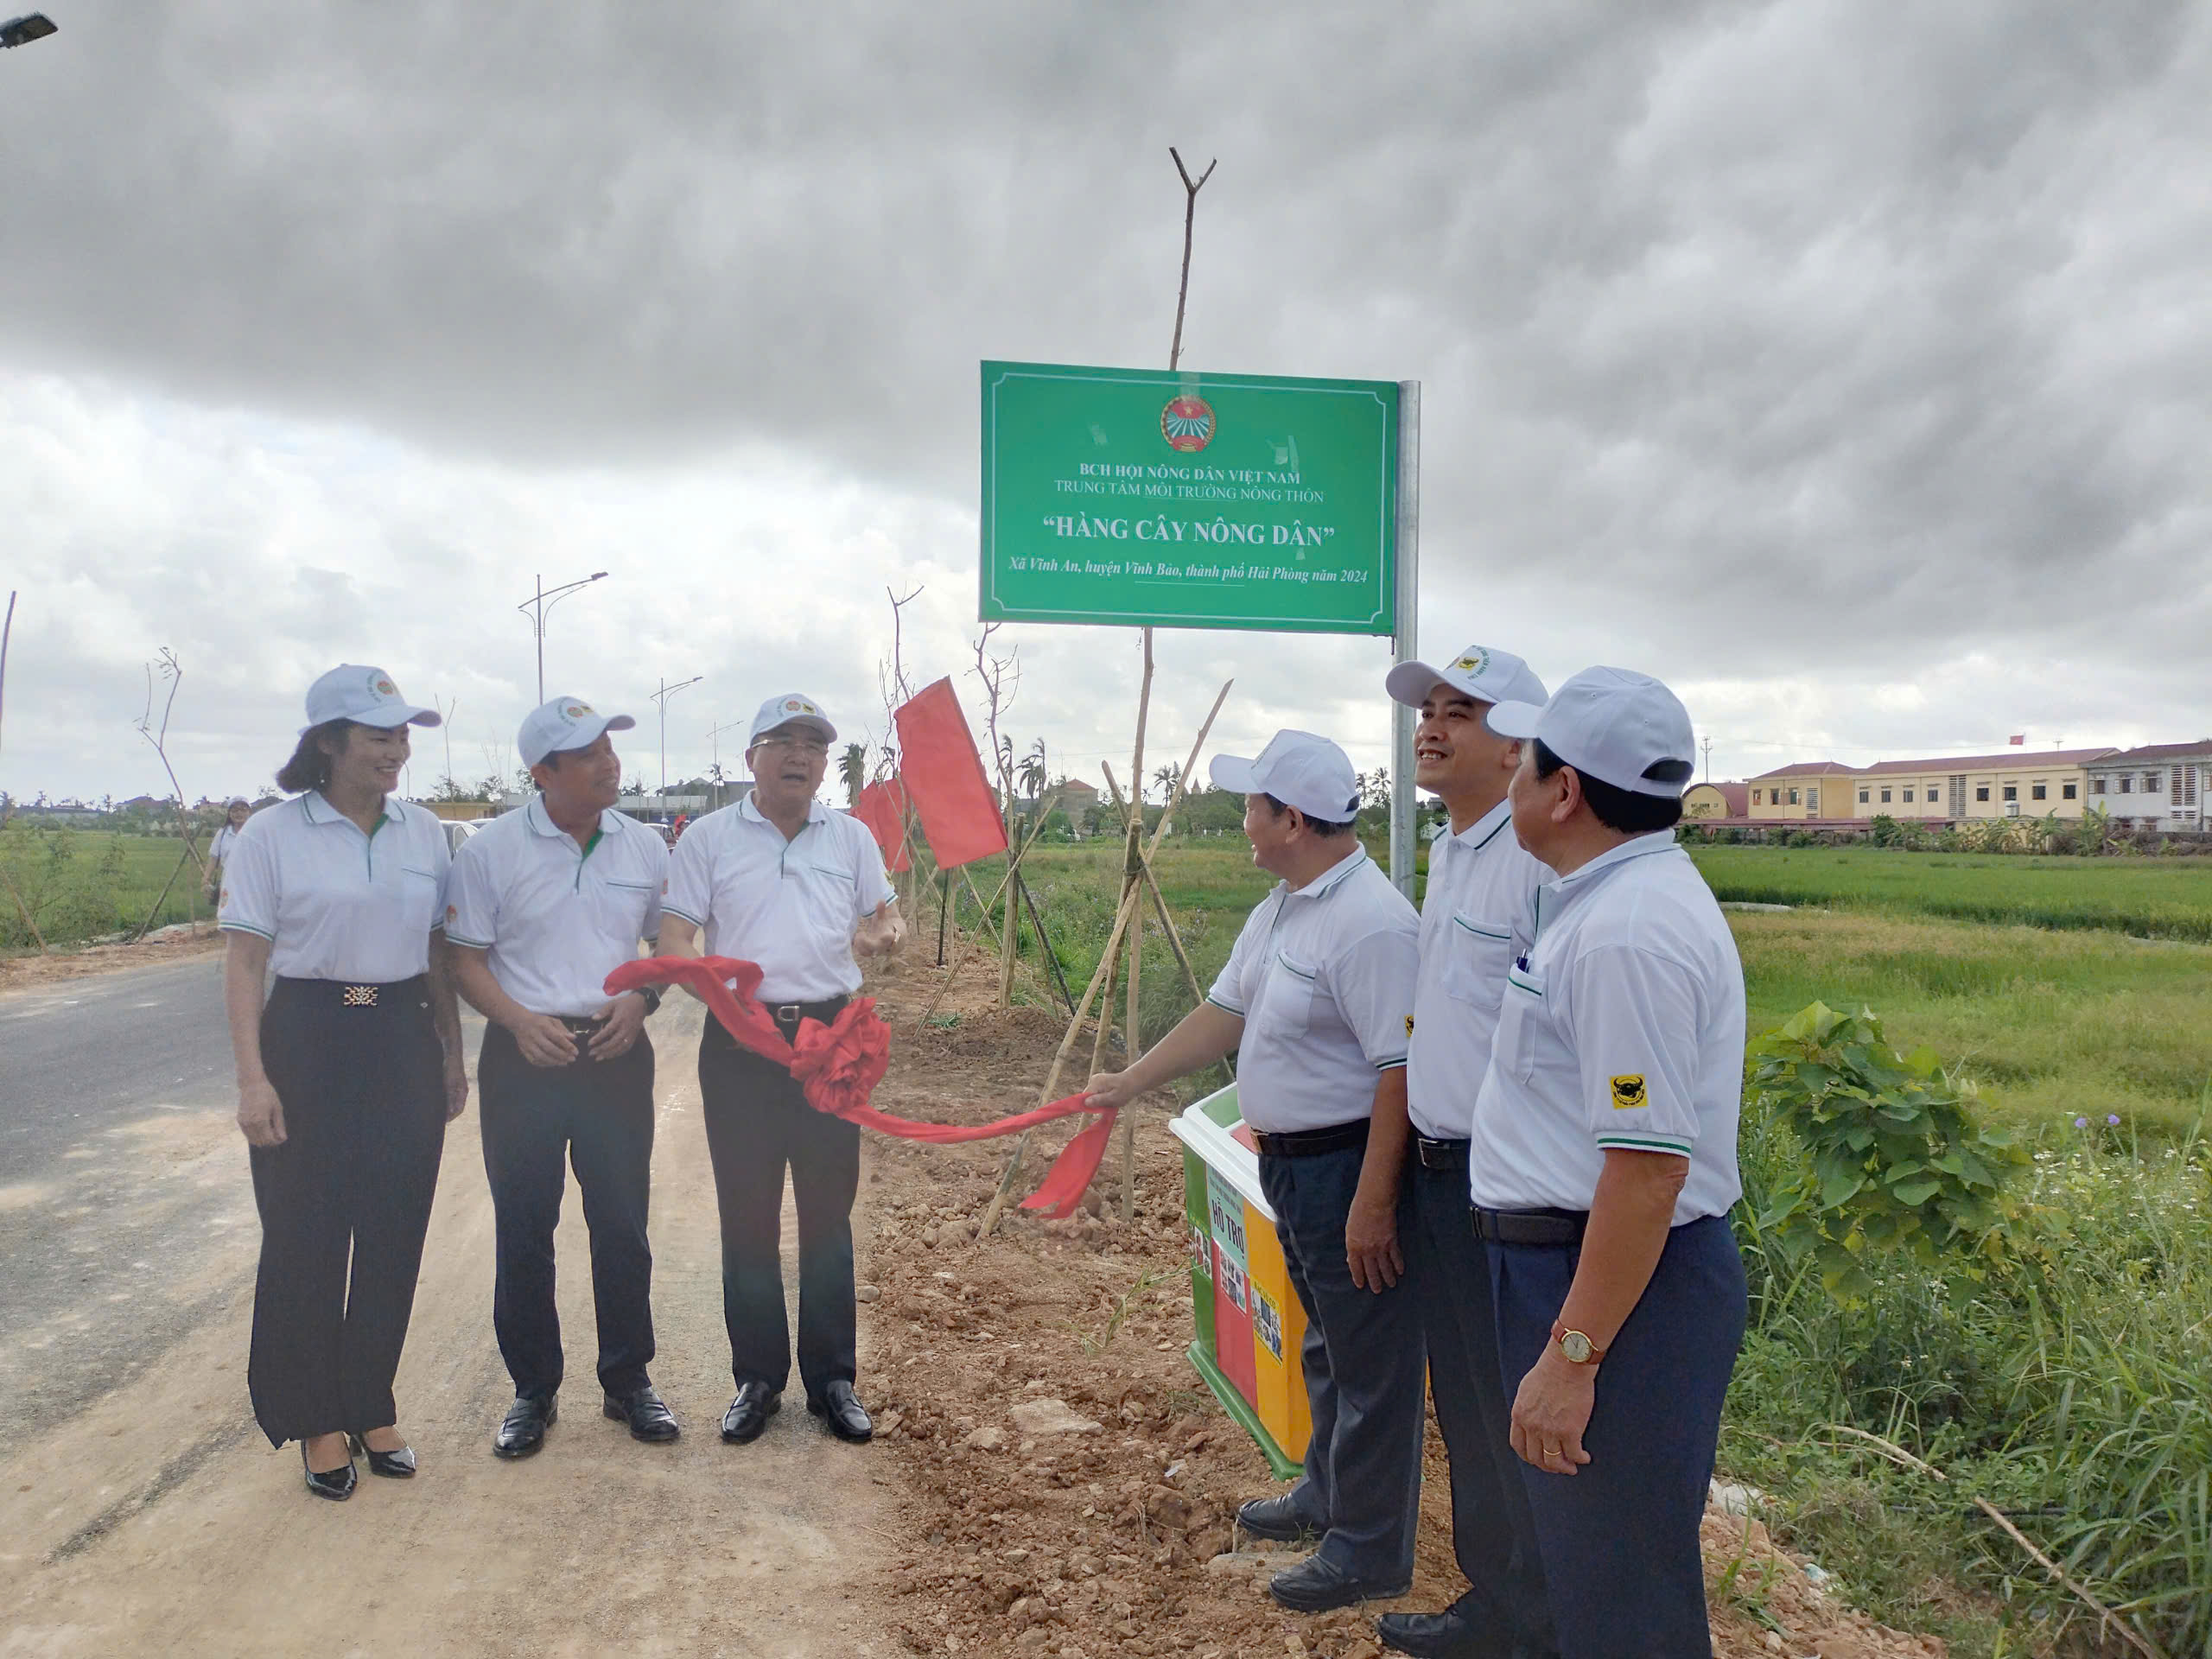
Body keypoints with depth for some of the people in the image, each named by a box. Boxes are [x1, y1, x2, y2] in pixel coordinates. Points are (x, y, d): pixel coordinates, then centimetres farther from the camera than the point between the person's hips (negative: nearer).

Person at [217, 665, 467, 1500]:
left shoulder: (424, 832, 5)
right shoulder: (271, 835, -6)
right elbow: (244, 964, -6)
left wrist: (452, 1053, 10)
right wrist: (252, 1078, -13)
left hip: (403, 1040, 4)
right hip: (308, 1041, -3)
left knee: (394, 1235, 9)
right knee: (305, 1239, 5)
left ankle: (371, 1406, 26)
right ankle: (317, 1420, 22)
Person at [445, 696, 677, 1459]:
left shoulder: (645, 846, 3)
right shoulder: (490, 849, -4)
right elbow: (466, 958, -1)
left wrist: (641, 997, -8)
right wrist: (521, 1022, -16)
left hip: (617, 1054, 2)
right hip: (524, 1058, -1)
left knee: (623, 1225, 7)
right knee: (523, 1232, 7)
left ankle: (628, 1381, 23)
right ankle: (532, 1389, 23)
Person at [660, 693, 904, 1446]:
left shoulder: (851, 837, 8)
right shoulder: (708, 837, 2)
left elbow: (887, 915, 14)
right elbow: (672, 939, -2)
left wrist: (884, 932, -11)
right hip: (740, 1040, -1)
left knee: (829, 1213, 7)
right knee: (747, 1216, 6)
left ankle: (832, 1378, 19)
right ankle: (757, 1377, 20)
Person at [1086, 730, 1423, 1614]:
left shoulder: (1372, 921, -24)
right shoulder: (1280, 907, 8)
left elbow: (1400, 1071, -26)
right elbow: (1224, 1011, 16)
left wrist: (1372, 1204, -26)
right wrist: (1129, 1082, 17)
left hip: (1351, 1167, -10)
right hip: (1289, 1164, 10)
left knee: (1369, 1365, 5)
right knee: (1325, 1348, 25)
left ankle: (1369, 1549, 20)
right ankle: (1329, 1492, 43)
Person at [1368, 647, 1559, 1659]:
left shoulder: (1539, 858, -19)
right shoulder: (1445, 853, 12)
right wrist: (1384, 1184, 19)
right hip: (1436, 1169, 9)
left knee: (1514, 1417, 5)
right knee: (1462, 1404, 20)